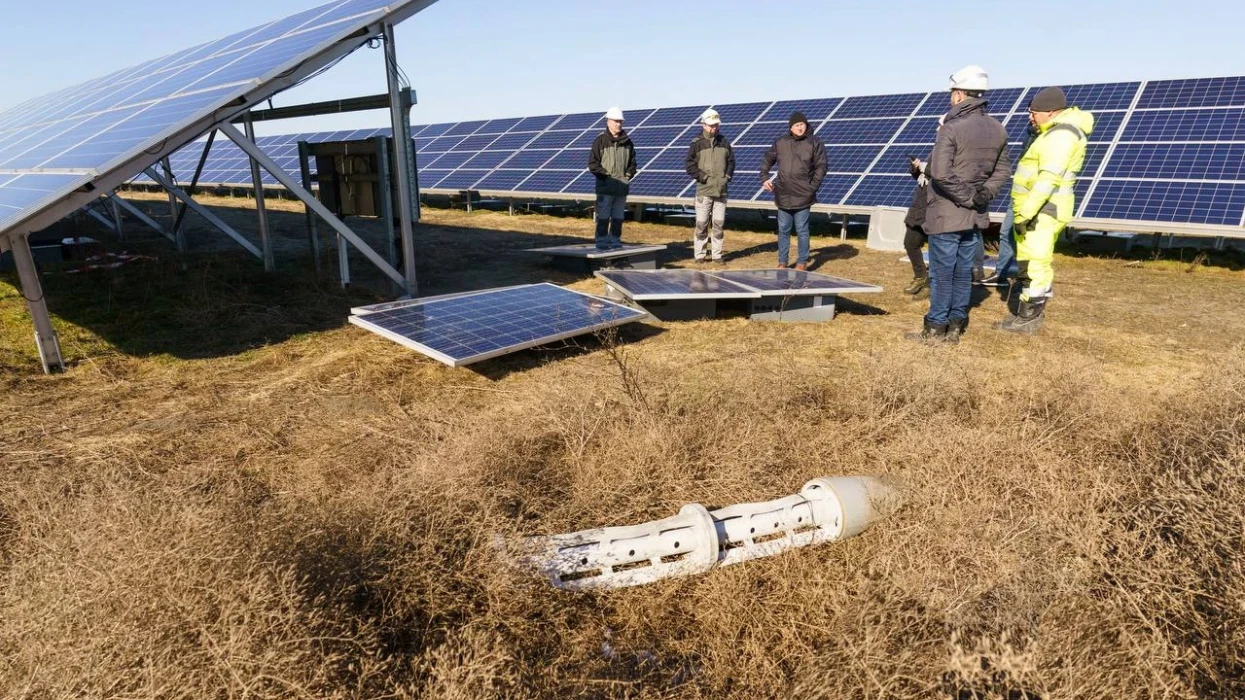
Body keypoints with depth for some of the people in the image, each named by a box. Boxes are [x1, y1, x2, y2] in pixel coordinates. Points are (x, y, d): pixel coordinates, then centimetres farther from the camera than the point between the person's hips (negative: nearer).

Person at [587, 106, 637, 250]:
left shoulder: (627, 142, 10)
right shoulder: (600, 141, -3)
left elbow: (632, 162, 19)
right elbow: (592, 163, -5)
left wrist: (628, 175, 3)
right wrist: (606, 175, -12)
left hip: (622, 187, 4)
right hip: (605, 186, -4)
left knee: (618, 217, 9)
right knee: (603, 217, -3)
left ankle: (615, 241, 18)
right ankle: (602, 241, 5)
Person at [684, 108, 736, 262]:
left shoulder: (724, 143, 10)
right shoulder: (696, 144, -2)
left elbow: (731, 162, 16)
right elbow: (690, 166, -5)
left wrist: (727, 177, 1)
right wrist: (704, 177, -11)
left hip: (721, 190, 3)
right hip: (704, 190, -3)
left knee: (718, 224, 6)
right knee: (701, 224, -2)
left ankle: (717, 254, 14)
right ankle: (699, 255, 7)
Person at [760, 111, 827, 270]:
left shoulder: (815, 143, -2)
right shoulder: (781, 142, 7)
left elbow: (821, 166, -3)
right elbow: (767, 160, 19)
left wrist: (813, 187, -10)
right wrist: (764, 178, 8)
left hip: (802, 196, -3)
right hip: (783, 196, 3)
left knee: (802, 231, 3)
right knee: (783, 230, 10)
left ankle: (802, 262, 13)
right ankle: (782, 262, 19)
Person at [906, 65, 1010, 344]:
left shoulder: (951, 128, -16)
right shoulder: (998, 130, 8)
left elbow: (940, 173, -24)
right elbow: (1003, 170, 12)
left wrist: (967, 196, -13)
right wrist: (984, 194, 0)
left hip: (946, 215, -7)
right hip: (976, 216, 7)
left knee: (942, 274, 1)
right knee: (963, 273, 13)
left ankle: (936, 327, 8)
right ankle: (956, 325, 20)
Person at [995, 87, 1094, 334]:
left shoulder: (1061, 133, -14)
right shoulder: (1058, 130, 20)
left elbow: (1049, 177, -23)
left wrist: (1026, 212, -25)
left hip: (1042, 210, -11)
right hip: (1039, 209, 11)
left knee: (1033, 264, -7)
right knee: (1036, 263, 15)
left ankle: (1028, 319, -2)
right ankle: (1032, 313, 23)